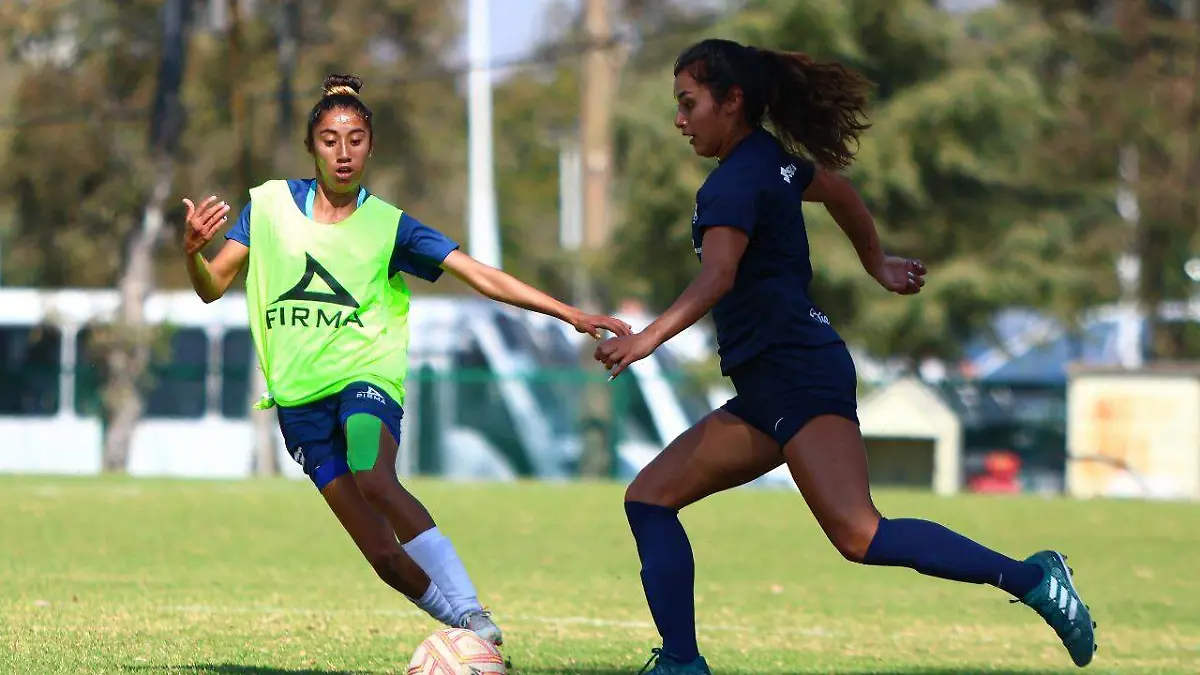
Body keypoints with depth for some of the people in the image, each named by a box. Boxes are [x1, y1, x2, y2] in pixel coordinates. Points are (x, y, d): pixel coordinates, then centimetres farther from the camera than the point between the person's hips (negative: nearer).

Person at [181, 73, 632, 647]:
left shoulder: (388, 225, 2)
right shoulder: (271, 204, 6)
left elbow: (482, 277, -2)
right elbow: (212, 287, 6)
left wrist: (570, 314, -11)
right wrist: (193, 251, -18)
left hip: (365, 371, -2)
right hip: (298, 395, 2)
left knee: (375, 479, -36)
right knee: (384, 556, -6)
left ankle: (471, 614, -38)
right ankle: (469, 635, 10)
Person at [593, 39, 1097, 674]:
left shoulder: (736, 180, -11)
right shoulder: (771, 159, 17)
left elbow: (718, 274, -28)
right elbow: (839, 191, 36)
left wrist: (650, 337, -40)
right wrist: (877, 264, 52)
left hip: (798, 376, -11)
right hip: (767, 391, 11)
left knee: (859, 535, -23)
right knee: (648, 499, 7)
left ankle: (1030, 578, -21)